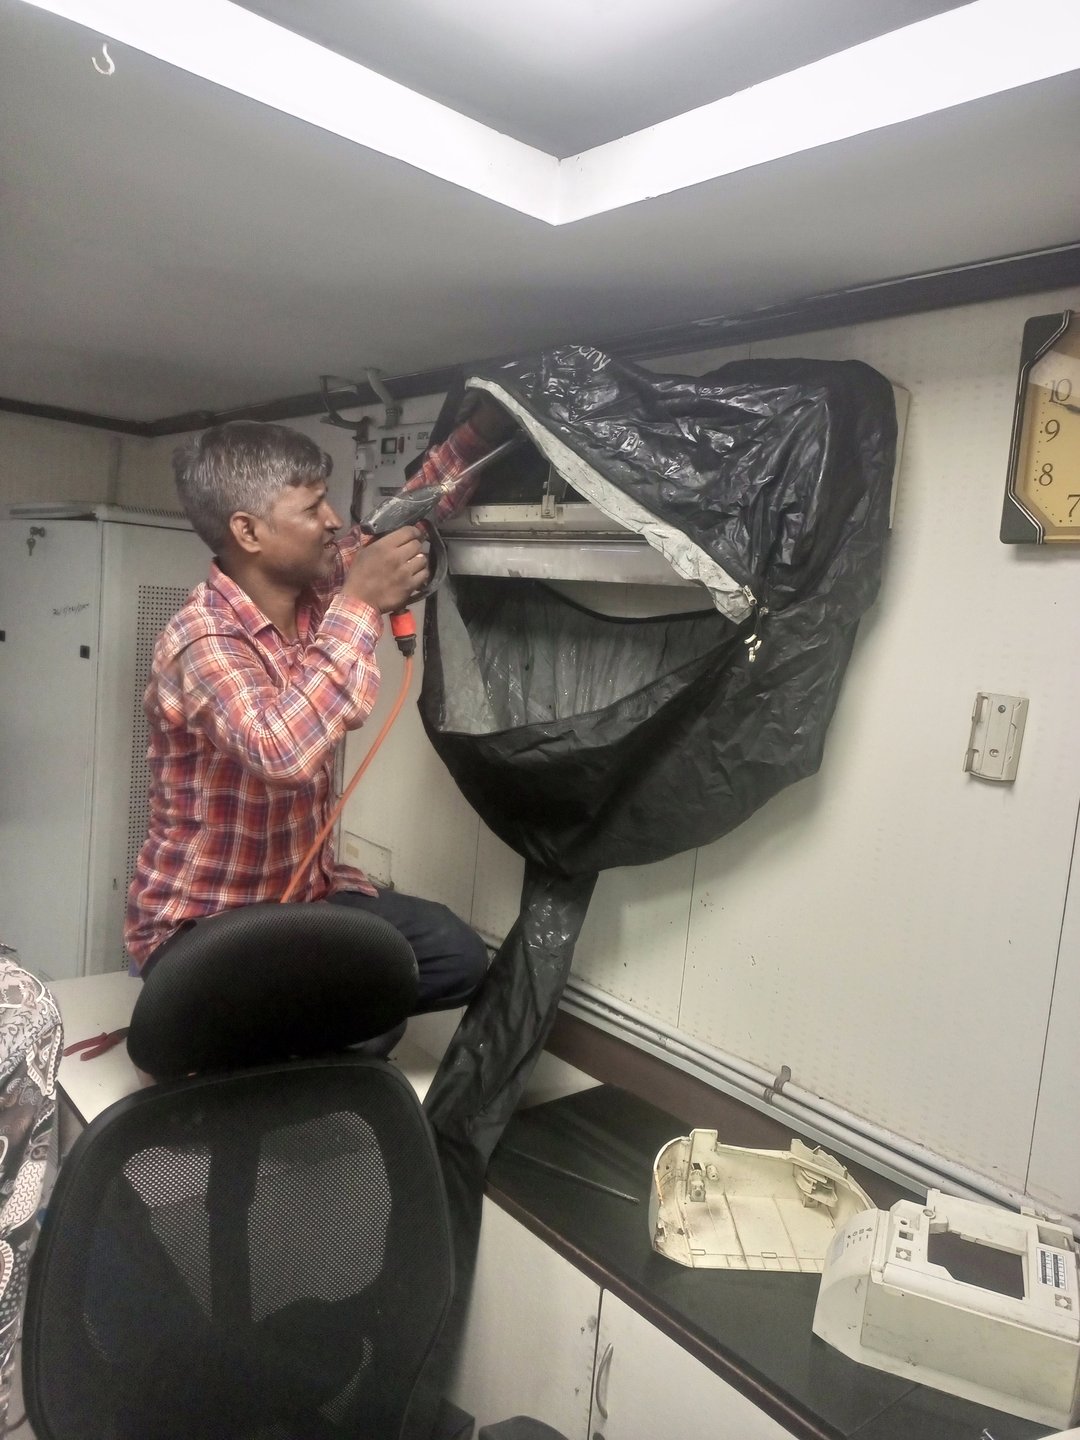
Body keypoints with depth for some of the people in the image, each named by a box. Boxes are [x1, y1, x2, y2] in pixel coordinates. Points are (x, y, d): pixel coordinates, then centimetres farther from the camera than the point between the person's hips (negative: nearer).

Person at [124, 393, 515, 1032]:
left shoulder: (317, 589, -4)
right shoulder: (202, 639, -26)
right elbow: (285, 751, -45)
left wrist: (485, 425, -5)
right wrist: (359, 606, -36)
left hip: (308, 889, 7)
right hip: (199, 919, -6)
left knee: (460, 957, -9)